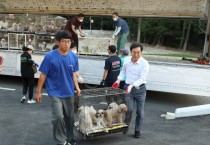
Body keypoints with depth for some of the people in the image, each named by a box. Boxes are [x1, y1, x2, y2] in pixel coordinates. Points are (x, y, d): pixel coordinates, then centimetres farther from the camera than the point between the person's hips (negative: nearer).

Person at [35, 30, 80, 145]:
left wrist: (77, 88, 6)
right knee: (58, 117, -13)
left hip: (69, 92, 4)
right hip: (55, 92, -4)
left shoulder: (73, 57, -4)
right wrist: (38, 92, -5)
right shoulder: (50, 57, -15)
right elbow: (43, 75, -9)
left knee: (69, 117, 14)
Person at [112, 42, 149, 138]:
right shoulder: (127, 61, 0)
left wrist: (132, 85, -32)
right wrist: (119, 80, 9)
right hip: (128, 87, 2)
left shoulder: (144, 63, -14)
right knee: (129, 109, -7)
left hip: (140, 88, -2)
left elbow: (142, 79, -21)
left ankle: (137, 131, 23)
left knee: (140, 111, 5)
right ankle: (126, 125, 22)